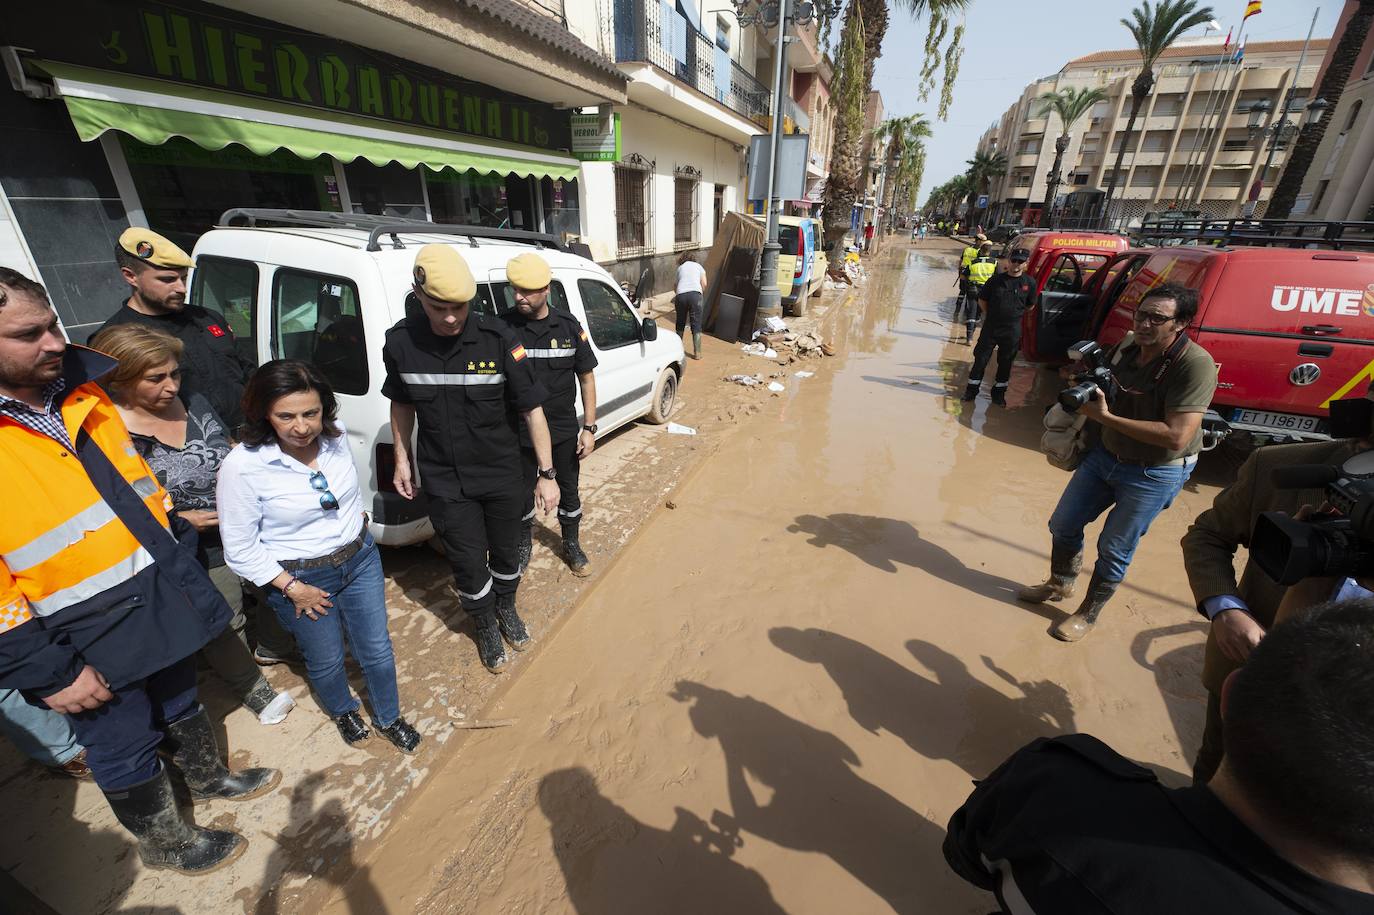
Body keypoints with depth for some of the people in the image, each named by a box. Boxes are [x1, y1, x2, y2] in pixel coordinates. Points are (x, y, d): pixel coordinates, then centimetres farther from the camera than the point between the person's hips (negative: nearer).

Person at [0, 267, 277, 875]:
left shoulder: (81, 395, 0)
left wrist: (178, 562, 12)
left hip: (161, 598, 6)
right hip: (83, 641, -5)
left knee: (180, 705, 27)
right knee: (127, 751, 17)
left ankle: (208, 777, 51)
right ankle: (165, 843, 40)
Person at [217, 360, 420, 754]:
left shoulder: (335, 434, -11)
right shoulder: (242, 466, -23)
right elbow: (240, 549, -14)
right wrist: (292, 588, -12)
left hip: (360, 558, 3)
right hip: (299, 578, -3)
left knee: (377, 651, 15)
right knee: (326, 662, 19)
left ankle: (389, 719, 41)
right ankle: (343, 712, 52)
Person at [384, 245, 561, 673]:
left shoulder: (498, 339, -17)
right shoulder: (400, 342, -8)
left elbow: (532, 408, -12)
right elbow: (401, 403, 10)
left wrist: (546, 473, -12)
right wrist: (402, 459, 10)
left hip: (503, 476, -1)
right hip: (445, 483, 1)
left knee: (506, 553, 18)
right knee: (469, 564, 11)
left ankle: (507, 609, 49)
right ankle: (487, 628, 39)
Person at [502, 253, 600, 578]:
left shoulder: (568, 326, -7)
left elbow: (586, 378, -1)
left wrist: (589, 427, -5)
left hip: (564, 430, 1)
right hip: (521, 432, 0)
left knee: (568, 489, 16)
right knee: (523, 491, 17)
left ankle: (572, 545, 38)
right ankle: (524, 542, 43)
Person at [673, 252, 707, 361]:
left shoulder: (680, 268, 26)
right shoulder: (698, 266, 22)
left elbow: (675, 287, 22)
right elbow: (704, 284, 9)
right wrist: (701, 295, 23)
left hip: (681, 295, 2)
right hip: (695, 294, -2)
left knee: (680, 324, 18)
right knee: (696, 325, 3)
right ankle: (697, 353, 2)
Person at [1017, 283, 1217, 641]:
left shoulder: (1195, 364, -24)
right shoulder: (1127, 344, -3)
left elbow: (1176, 436, -30)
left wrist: (1105, 416, -28)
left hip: (1154, 474, -6)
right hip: (1104, 454, 7)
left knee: (1114, 550, 7)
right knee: (1063, 525, 14)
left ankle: (1088, 614, 28)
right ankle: (1060, 585, 39)